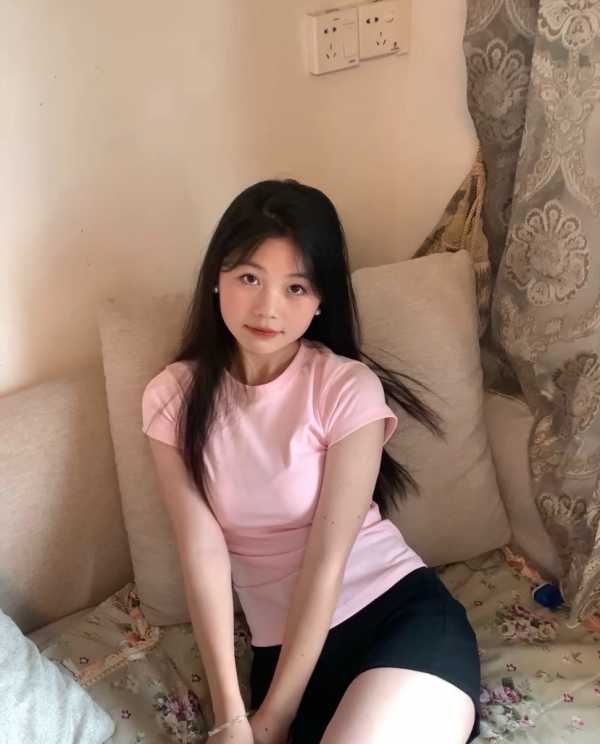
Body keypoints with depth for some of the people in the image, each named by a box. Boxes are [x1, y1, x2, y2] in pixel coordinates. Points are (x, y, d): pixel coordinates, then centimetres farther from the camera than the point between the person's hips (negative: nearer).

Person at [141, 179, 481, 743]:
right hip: (283, 644, 2)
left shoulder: (348, 388, -11)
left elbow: (326, 559, -12)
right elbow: (202, 550, -8)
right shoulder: (173, 397, -2)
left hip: (402, 614, -1)